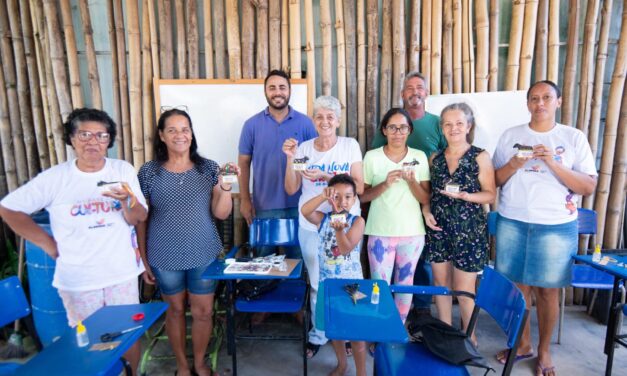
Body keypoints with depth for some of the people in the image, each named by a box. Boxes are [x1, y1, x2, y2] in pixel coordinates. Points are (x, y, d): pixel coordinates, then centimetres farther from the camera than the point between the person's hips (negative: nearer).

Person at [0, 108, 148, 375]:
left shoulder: (124, 170, -6)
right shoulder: (54, 178, -7)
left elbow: (139, 218, -7)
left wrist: (126, 201, -29)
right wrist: (48, 244, -2)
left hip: (122, 274, 1)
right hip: (77, 279, 0)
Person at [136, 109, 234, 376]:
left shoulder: (209, 168, -4)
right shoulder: (148, 172, -5)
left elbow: (221, 213, -6)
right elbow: (141, 219, 1)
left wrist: (226, 186, -23)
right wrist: (143, 259, 2)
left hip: (204, 254, 1)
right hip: (165, 257, 0)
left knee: (203, 312, 11)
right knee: (175, 310, 17)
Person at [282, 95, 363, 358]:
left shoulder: (350, 145, -2)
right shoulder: (304, 148, 2)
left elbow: (359, 187, -9)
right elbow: (291, 189, 0)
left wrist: (326, 176, -20)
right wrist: (290, 158, -13)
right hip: (311, 225, 1)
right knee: (317, 283, 12)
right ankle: (318, 334, 32)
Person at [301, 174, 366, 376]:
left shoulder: (357, 221, -12)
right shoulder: (323, 219, -5)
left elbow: (346, 248, -23)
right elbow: (304, 211, -25)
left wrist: (339, 230, -40)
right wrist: (322, 196, -36)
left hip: (351, 282, -3)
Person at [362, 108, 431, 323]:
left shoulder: (420, 157, 2)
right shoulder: (372, 157, -2)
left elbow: (426, 199, 1)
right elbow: (362, 196, -3)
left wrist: (411, 181, -17)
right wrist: (385, 184, -19)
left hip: (412, 232, 2)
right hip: (381, 232, -2)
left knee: (405, 285, 13)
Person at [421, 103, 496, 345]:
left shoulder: (480, 157, -5)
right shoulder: (435, 158, 7)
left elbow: (490, 195, -4)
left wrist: (464, 196, -21)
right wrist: (426, 210, -4)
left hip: (469, 230, -4)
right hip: (438, 228, 4)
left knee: (464, 291, 3)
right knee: (440, 284, 13)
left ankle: (469, 338, 26)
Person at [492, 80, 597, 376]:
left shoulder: (574, 138, 1)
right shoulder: (510, 136, 5)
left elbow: (589, 187, -5)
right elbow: (494, 180, 5)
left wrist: (553, 163, -17)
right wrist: (513, 165, -14)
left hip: (556, 227, -1)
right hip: (512, 223, 2)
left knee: (547, 291, 8)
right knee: (518, 286, 11)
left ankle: (544, 351, 28)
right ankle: (523, 343, 30)